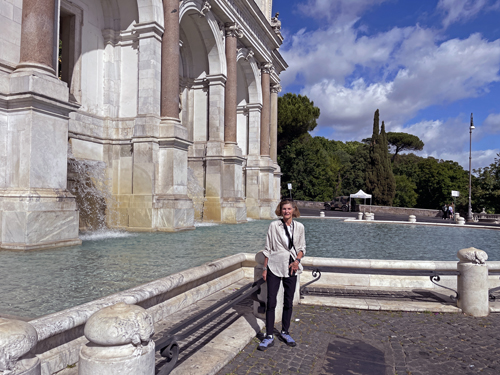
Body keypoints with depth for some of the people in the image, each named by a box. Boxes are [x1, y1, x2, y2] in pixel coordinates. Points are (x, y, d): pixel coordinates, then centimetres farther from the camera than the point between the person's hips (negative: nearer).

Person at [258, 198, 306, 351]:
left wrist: (297, 260, -9)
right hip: (275, 266, -2)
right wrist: (265, 268, 0)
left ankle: (285, 332, 28)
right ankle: (269, 336, 9)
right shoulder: (274, 225, -3)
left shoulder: (299, 227, 3)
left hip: (291, 267, 2)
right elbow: (268, 249, 1)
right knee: (271, 301, -1)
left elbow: (302, 247, 10)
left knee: (288, 302, 12)